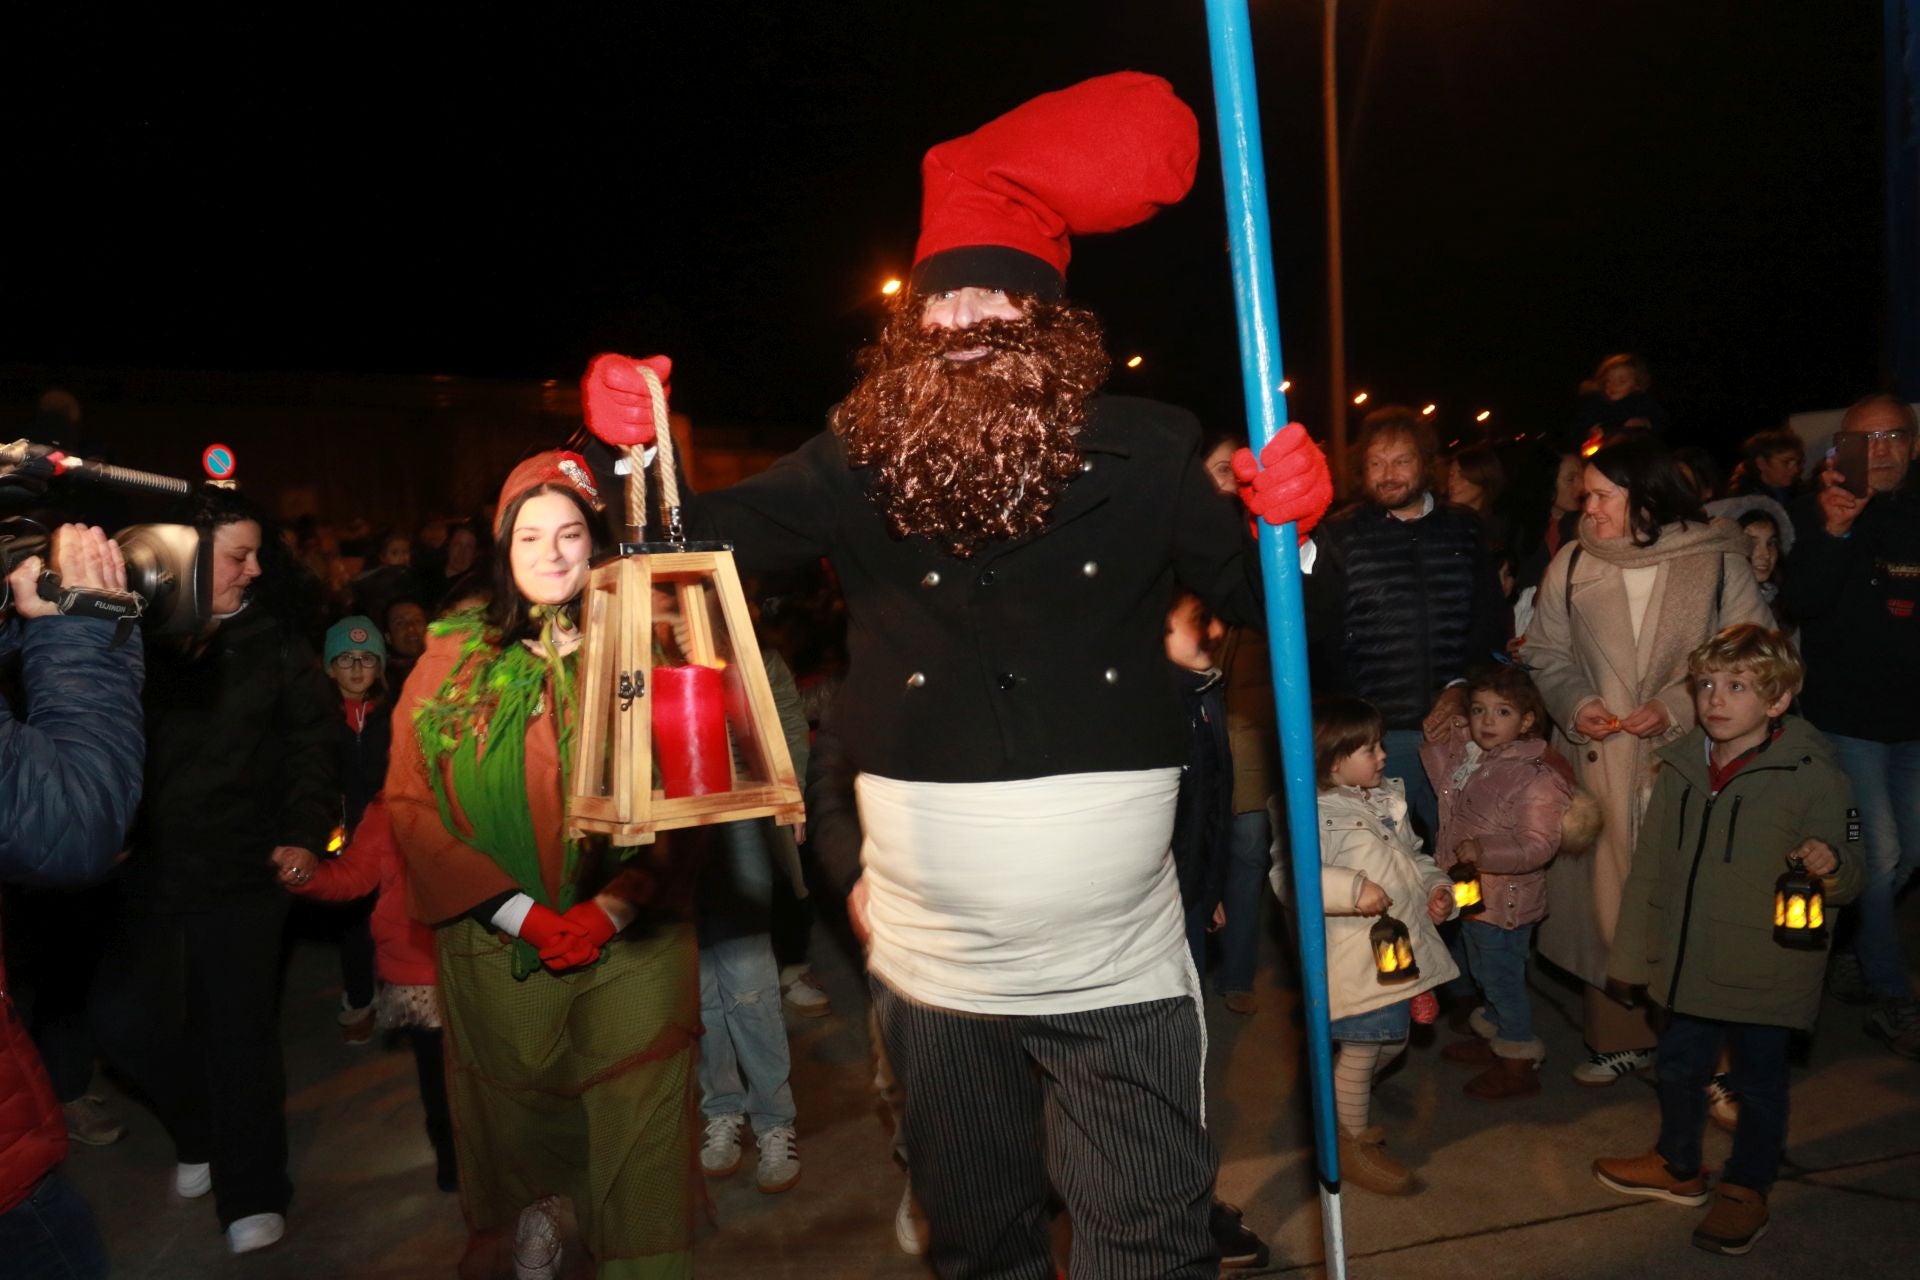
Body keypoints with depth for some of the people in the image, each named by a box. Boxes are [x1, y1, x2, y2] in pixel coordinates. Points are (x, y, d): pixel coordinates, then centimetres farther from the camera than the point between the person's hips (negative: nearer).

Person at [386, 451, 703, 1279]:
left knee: (633, 1119, 2)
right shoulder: (453, 660, 3)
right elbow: (409, 801, -2)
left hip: (629, 940, -1)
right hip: (497, 946, 1)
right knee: (517, 1113, 15)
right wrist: (518, 911, -11)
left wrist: (612, 907, -15)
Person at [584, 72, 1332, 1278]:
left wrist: (1292, 521, -21)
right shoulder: (865, 462, -7)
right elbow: (709, 540, -12)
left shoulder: (1142, 454, -8)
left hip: (1122, 974, -2)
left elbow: (1262, 602, -2)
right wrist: (642, 451, -30)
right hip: (938, 975, 2)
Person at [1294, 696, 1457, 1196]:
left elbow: (1413, 856, 23)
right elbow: (1288, 877, -31)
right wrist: (1353, 889, -34)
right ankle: (1354, 1144, 24)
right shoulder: (1321, 815, -19)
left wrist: (1436, 886, 6)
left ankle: (1347, 1112, 45)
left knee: (1390, 1044, 22)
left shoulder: (1387, 800, 10)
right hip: (1360, 960, -9)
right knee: (1360, 1051, 5)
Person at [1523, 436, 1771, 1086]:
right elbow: (1546, 654, 11)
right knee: (1605, 895, 7)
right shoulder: (1572, 564, 3)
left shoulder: (1717, 561, -4)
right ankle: (1619, 1037, 24)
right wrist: (1574, 704, -7)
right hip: (1599, 763, 2)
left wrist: (1678, 707, -13)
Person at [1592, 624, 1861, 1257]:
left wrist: (1831, 868, -32)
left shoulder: (1812, 775, -16)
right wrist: (1631, 953, 11)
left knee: (1759, 1082, 13)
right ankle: (1678, 1166, 44)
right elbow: (1651, 865, 8)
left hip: (1765, 973, -5)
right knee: (1678, 1067, 21)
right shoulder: (1681, 766, -1)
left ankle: (1746, 1188, 35)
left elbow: (1848, 879, -7)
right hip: (1687, 963, 5)